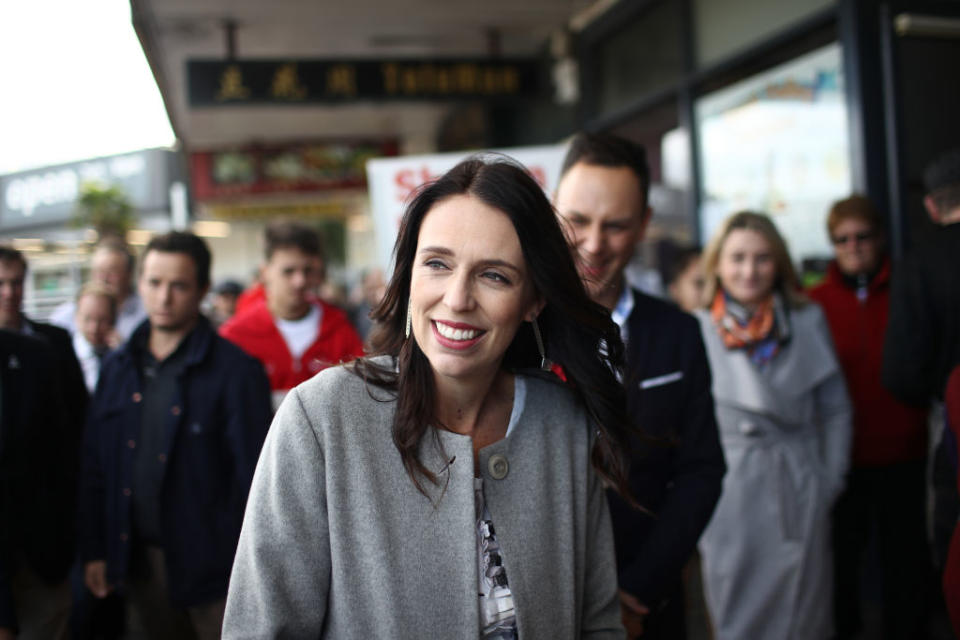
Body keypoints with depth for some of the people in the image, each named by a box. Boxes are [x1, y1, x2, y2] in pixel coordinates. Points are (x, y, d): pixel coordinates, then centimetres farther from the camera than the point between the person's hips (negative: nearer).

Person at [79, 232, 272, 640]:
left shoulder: (235, 371, -11)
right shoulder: (118, 368, 6)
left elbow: (252, 475, -11)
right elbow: (95, 465, 10)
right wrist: (94, 551, 7)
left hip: (211, 564, -5)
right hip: (139, 559, 5)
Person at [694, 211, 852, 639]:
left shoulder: (807, 321, 2)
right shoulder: (698, 330, -4)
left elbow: (835, 409, 8)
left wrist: (831, 478, 3)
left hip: (799, 493, 2)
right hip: (729, 493, -1)